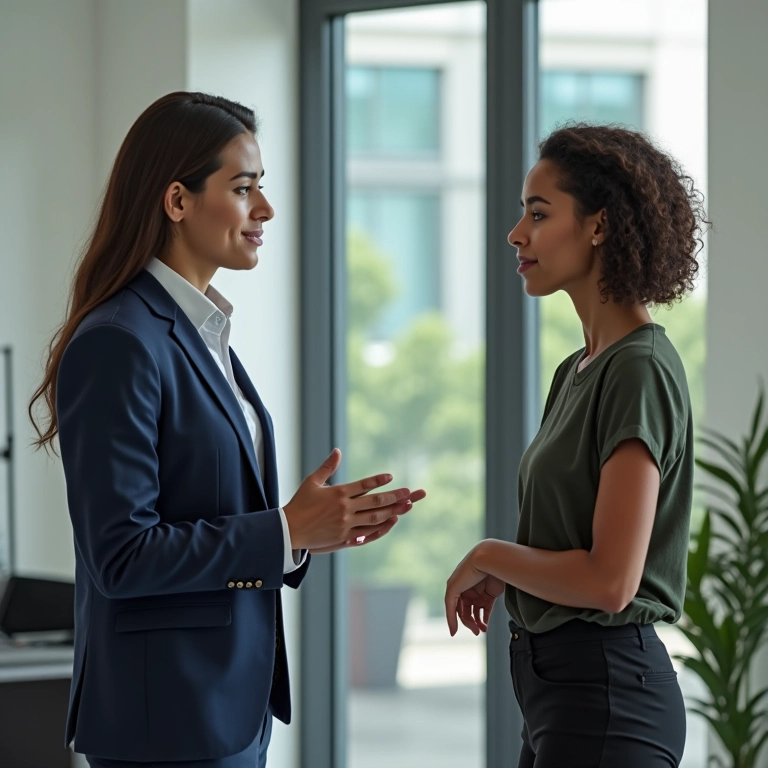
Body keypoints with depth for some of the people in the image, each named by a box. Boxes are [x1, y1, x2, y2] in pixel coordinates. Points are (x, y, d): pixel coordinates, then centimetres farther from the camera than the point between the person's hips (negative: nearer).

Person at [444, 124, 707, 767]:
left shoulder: (640, 373, -15)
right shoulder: (578, 371, 14)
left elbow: (609, 580, -21)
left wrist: (490, 558, -7)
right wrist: (502, 575, 3)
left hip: (605, 692, -10)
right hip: (556, 682, 10)